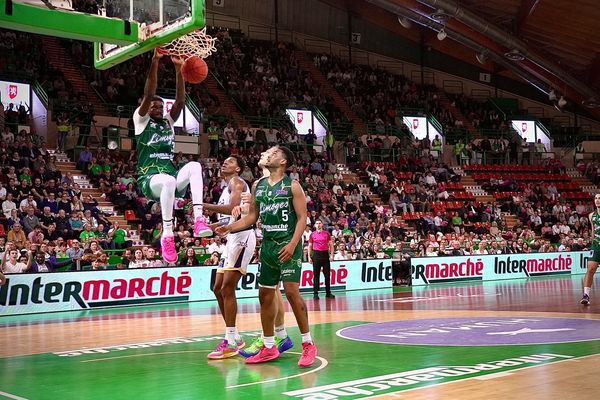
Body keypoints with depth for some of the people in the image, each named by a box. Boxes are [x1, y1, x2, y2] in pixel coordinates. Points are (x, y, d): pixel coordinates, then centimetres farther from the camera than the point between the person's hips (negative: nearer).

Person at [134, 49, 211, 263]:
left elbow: (180, 101, 5)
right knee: (169, 180, -39)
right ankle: (167, 235, -32)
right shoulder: (141, 119, 7)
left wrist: (178, 70, -6)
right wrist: (155, 61, -15)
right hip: (150, 178, -4)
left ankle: (198, 218, -36)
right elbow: (148, 94, -8)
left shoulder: (168, 121, 20)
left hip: (171, 175, 5)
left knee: (194, 166, -27)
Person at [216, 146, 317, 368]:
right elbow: (252, 217, 17)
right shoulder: (258, 185, 11)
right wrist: (229, 228, 3)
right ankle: (269, 347, 18)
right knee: (265, 294, 8)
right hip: (268, 245, 7)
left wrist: (292, 245, -22)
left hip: (288, 245, -7)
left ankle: (308, 344, -2)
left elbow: (302, 218, -10)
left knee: (291, 291, -13)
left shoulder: (292, 185, -7)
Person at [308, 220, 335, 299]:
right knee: (316, 275, -1)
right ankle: (315, 293, 2)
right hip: (316, 255, -1)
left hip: (325, 254, 1)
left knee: (327, 274, 2)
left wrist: (332, 255, -3)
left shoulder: (327, 233, 6)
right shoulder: (312, 234, 6)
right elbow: (310, 246, 9)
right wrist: (309, 257, 1)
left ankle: (328, 293, 9)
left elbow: (331, 244, 6)